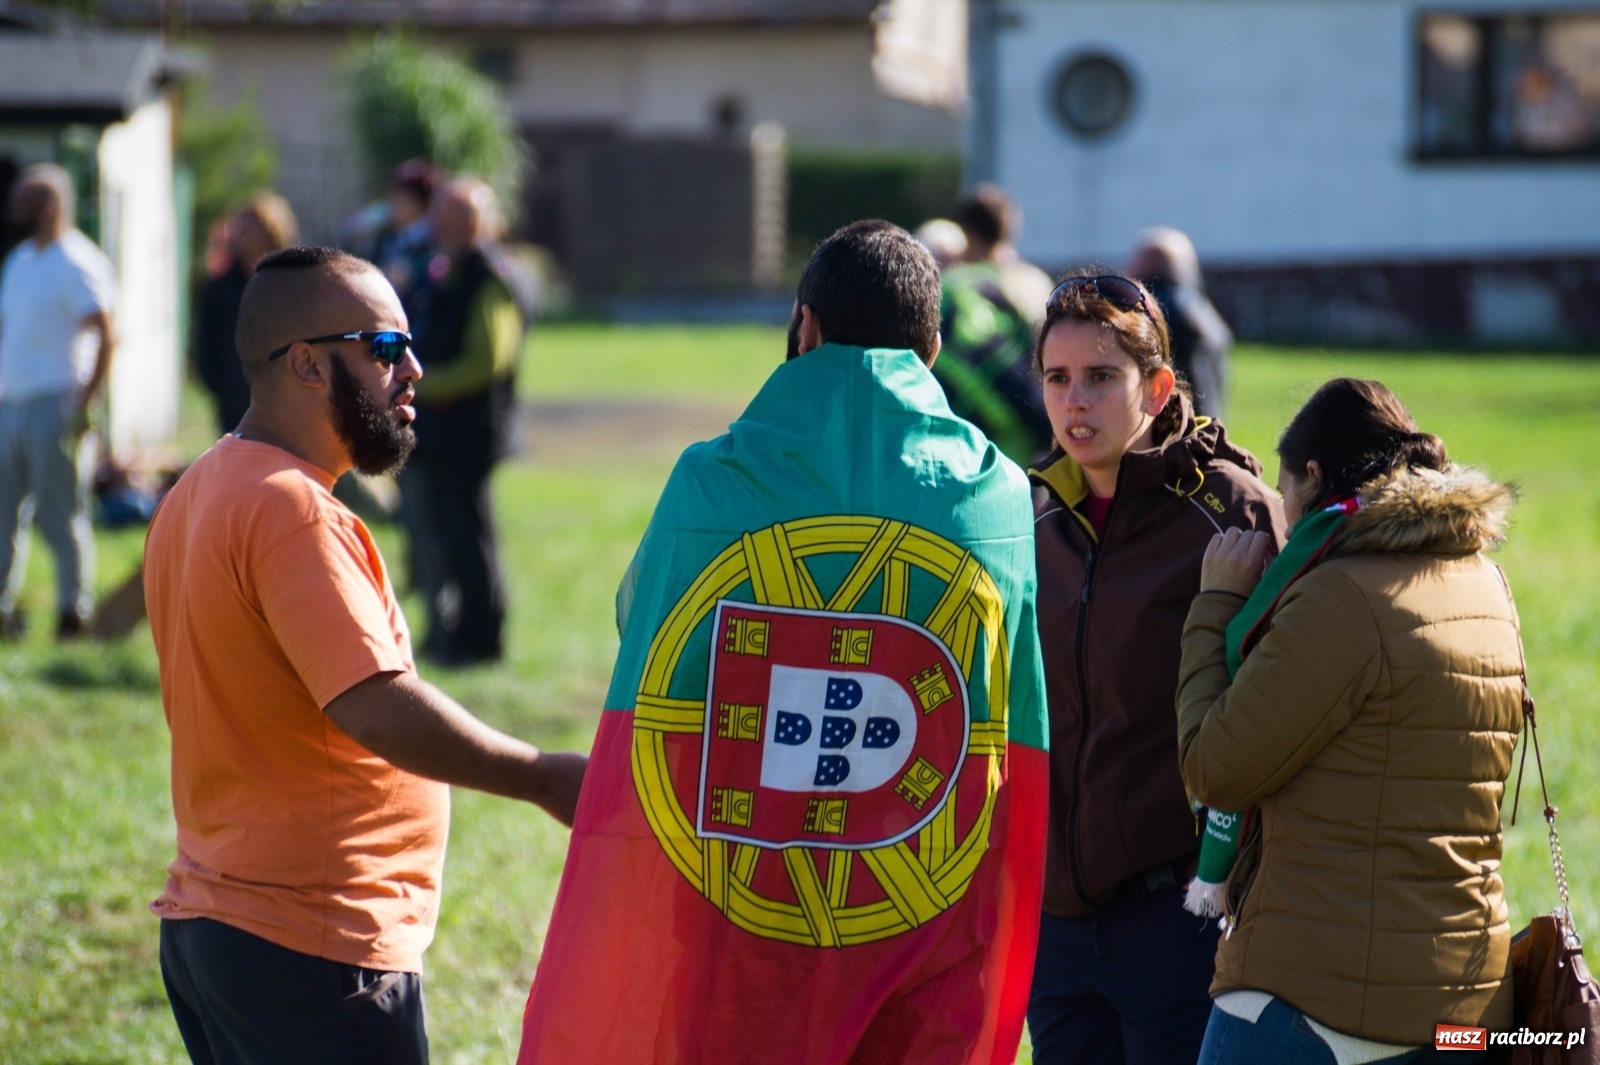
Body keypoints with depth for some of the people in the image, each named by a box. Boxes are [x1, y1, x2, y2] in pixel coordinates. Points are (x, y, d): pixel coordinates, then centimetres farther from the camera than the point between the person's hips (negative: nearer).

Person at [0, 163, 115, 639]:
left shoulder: (77, 264, -9)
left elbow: (106, 337, -15)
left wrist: (83, 406, -18)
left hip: (54, 404, -8)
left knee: (60, 517, -5)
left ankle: (75, 613, 2)